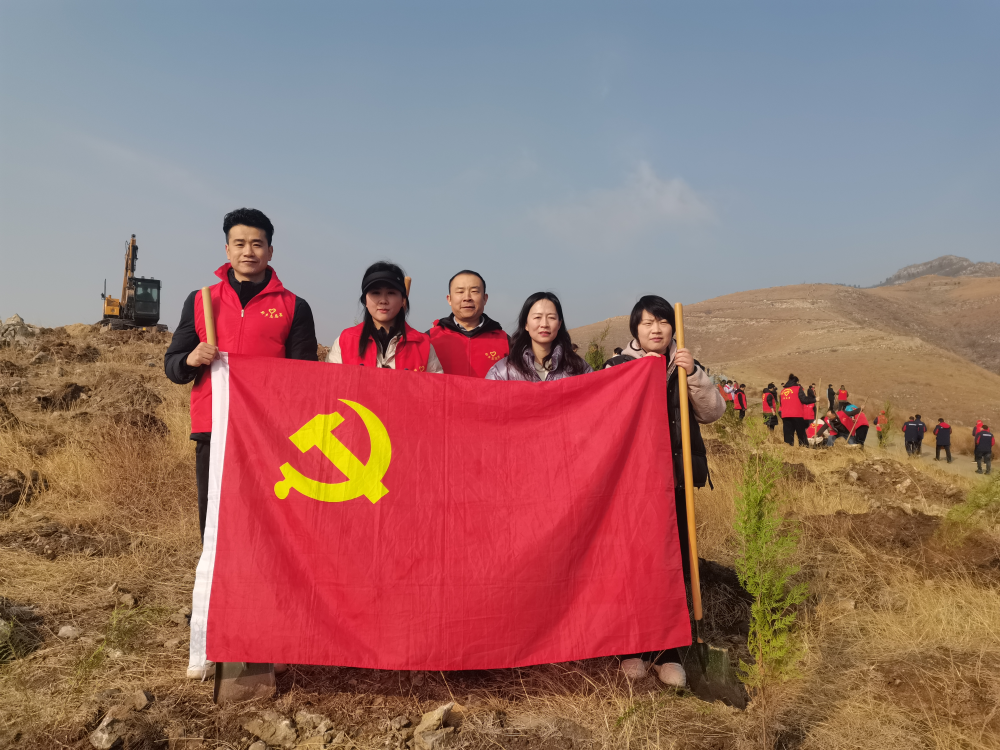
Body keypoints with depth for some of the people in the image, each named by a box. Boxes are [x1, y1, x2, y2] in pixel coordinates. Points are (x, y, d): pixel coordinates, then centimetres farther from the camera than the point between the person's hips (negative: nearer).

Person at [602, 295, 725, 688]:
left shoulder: (685, 367, 11)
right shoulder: (617, 367, 3)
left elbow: (713, 411, -1)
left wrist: (694, 373, -15)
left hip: (674, 478, 2)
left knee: (673, 560, 4)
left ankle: (666, 651, 17)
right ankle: (631, 648, 17)